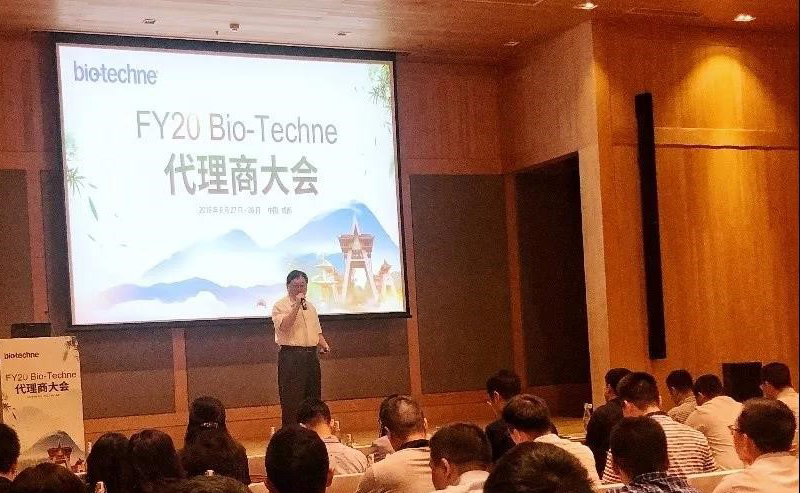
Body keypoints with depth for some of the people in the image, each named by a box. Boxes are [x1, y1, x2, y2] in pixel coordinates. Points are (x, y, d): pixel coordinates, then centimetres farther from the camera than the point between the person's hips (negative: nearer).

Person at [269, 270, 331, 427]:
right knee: (292, 401, -7)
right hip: (291, 357, -7)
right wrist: (297, 305, -22)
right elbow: (284, 327, -21)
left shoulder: (310, 306, 18)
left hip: (311, 355, 7)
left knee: (313, 398, 11)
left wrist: (323, 344, 5)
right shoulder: (280, 306, -4)